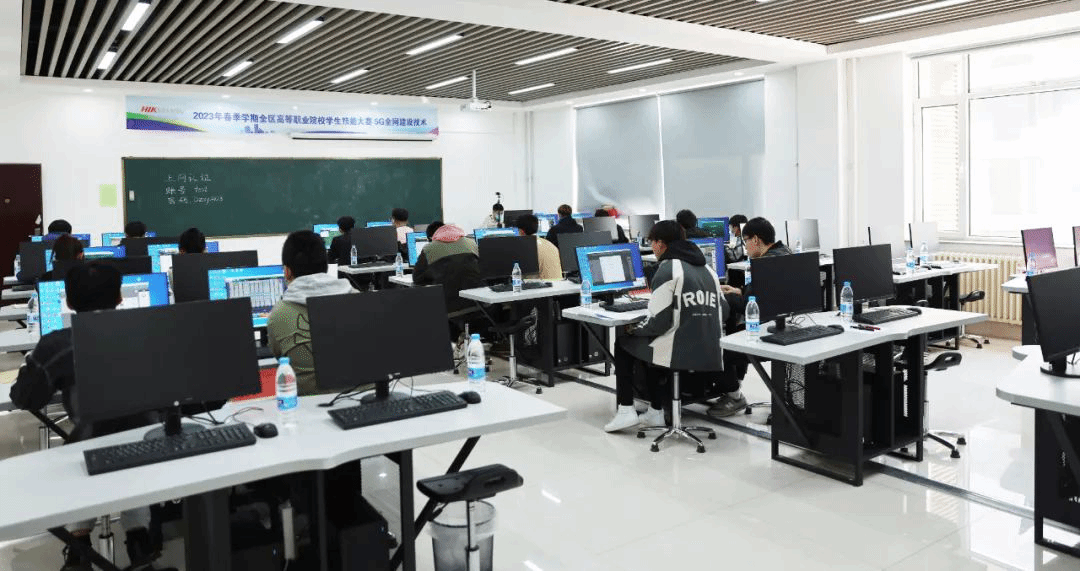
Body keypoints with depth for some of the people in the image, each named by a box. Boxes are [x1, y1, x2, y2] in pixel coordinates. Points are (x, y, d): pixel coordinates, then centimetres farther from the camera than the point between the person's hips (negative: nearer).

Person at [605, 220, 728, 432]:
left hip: (678, 355, -8)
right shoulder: (707, 268, 15)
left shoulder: (668, 269, -9)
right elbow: (723, 310, 15)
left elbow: (658, 322, -13)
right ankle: (655, 412, 31)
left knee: (623, 344, 17)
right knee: (651, 346, 33)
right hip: (711, 357, 8)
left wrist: (634, 329, 5)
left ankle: (626, 410, 12)